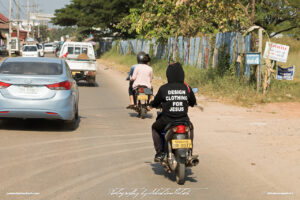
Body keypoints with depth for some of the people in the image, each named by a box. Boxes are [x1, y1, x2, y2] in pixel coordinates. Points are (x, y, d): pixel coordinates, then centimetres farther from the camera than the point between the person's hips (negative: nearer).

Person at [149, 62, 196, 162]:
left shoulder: (163, 88, -8)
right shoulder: (187, 88, -2)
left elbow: (155, 103, 5)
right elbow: (193, 102, 13)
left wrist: (151, 104, 29)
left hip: (167, 120, -2)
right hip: (183, 120, 2)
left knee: (155, 127, 30)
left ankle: (159, 153, 21)